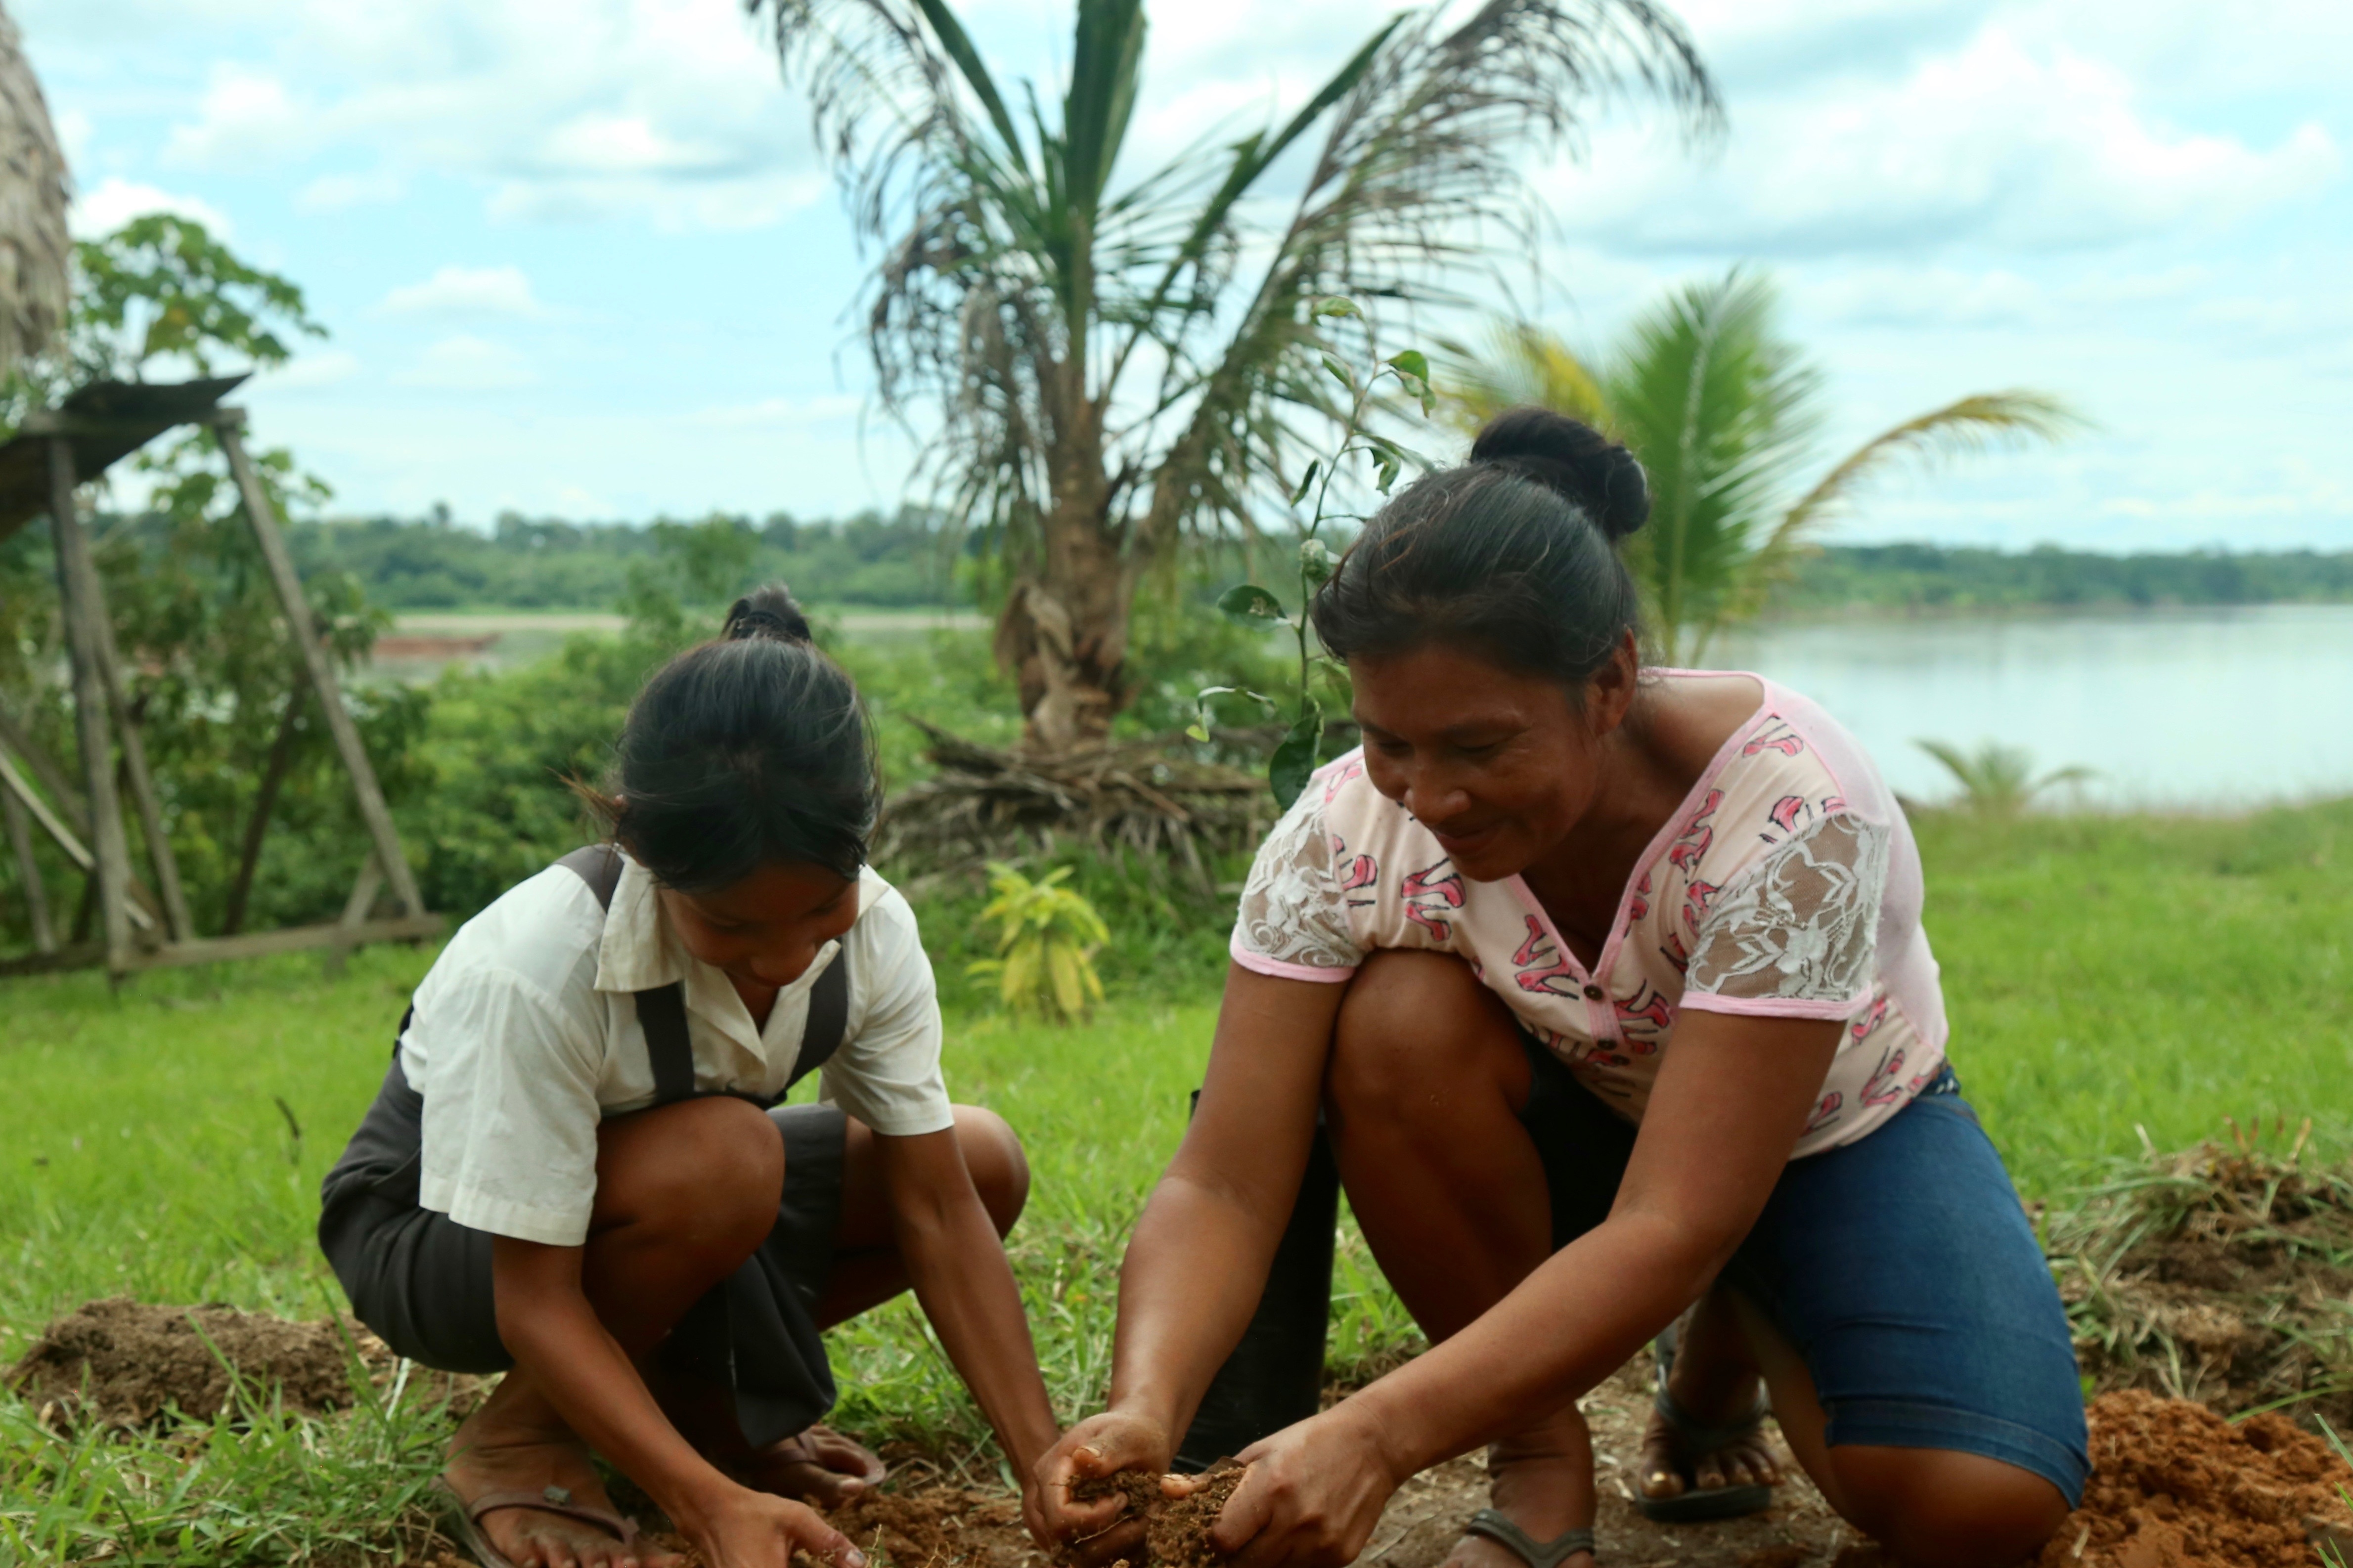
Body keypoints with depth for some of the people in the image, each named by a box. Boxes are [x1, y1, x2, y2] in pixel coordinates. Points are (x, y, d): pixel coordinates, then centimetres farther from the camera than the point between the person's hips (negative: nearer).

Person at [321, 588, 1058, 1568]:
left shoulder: (873, 931, -21)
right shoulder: (537, 966, -37)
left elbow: (935, 1209, -18)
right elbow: (535, 1300, -32)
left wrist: (1048, 1467, -25)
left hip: (656, 1208, 6)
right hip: (437, 1229, -6)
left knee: (984, 1165, -12)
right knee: (724, 1157, -36)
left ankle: (689, 1394, 3)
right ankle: (520, 1441, -11)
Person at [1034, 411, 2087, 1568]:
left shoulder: (1790, 812, -36)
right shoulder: (1345, 834, -26)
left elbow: (1671, 1231, -42)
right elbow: (1223, 1186, -29)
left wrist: (1378, 1434, -53)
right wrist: (1145, 1406, -50)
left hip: (1831, 1132, -1)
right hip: (1579, 1126, 2)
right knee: (1399, 1019, -32)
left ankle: (1726, 1358, 9)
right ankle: (1540, 1461, -11)